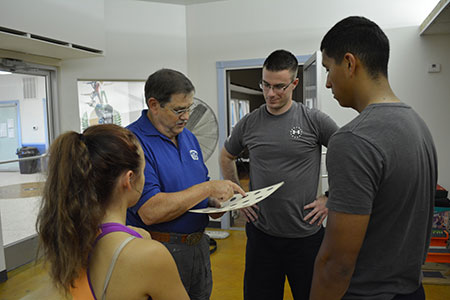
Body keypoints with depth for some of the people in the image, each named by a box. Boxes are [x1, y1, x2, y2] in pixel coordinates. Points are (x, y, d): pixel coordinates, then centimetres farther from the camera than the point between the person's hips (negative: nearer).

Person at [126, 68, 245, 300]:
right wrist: (208, 188, -23)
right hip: (159, 250, -7)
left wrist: (214, 201, -6)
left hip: (199, 245, 7)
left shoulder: (188, 137, 7)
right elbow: (150, 212, -27)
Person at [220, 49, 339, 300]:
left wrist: (329, 199, -5)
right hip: (261, 233, 2)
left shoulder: (314, 120, -7)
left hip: (306, 235, -2)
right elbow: (227, 158, 17)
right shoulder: (248, 124, 1)